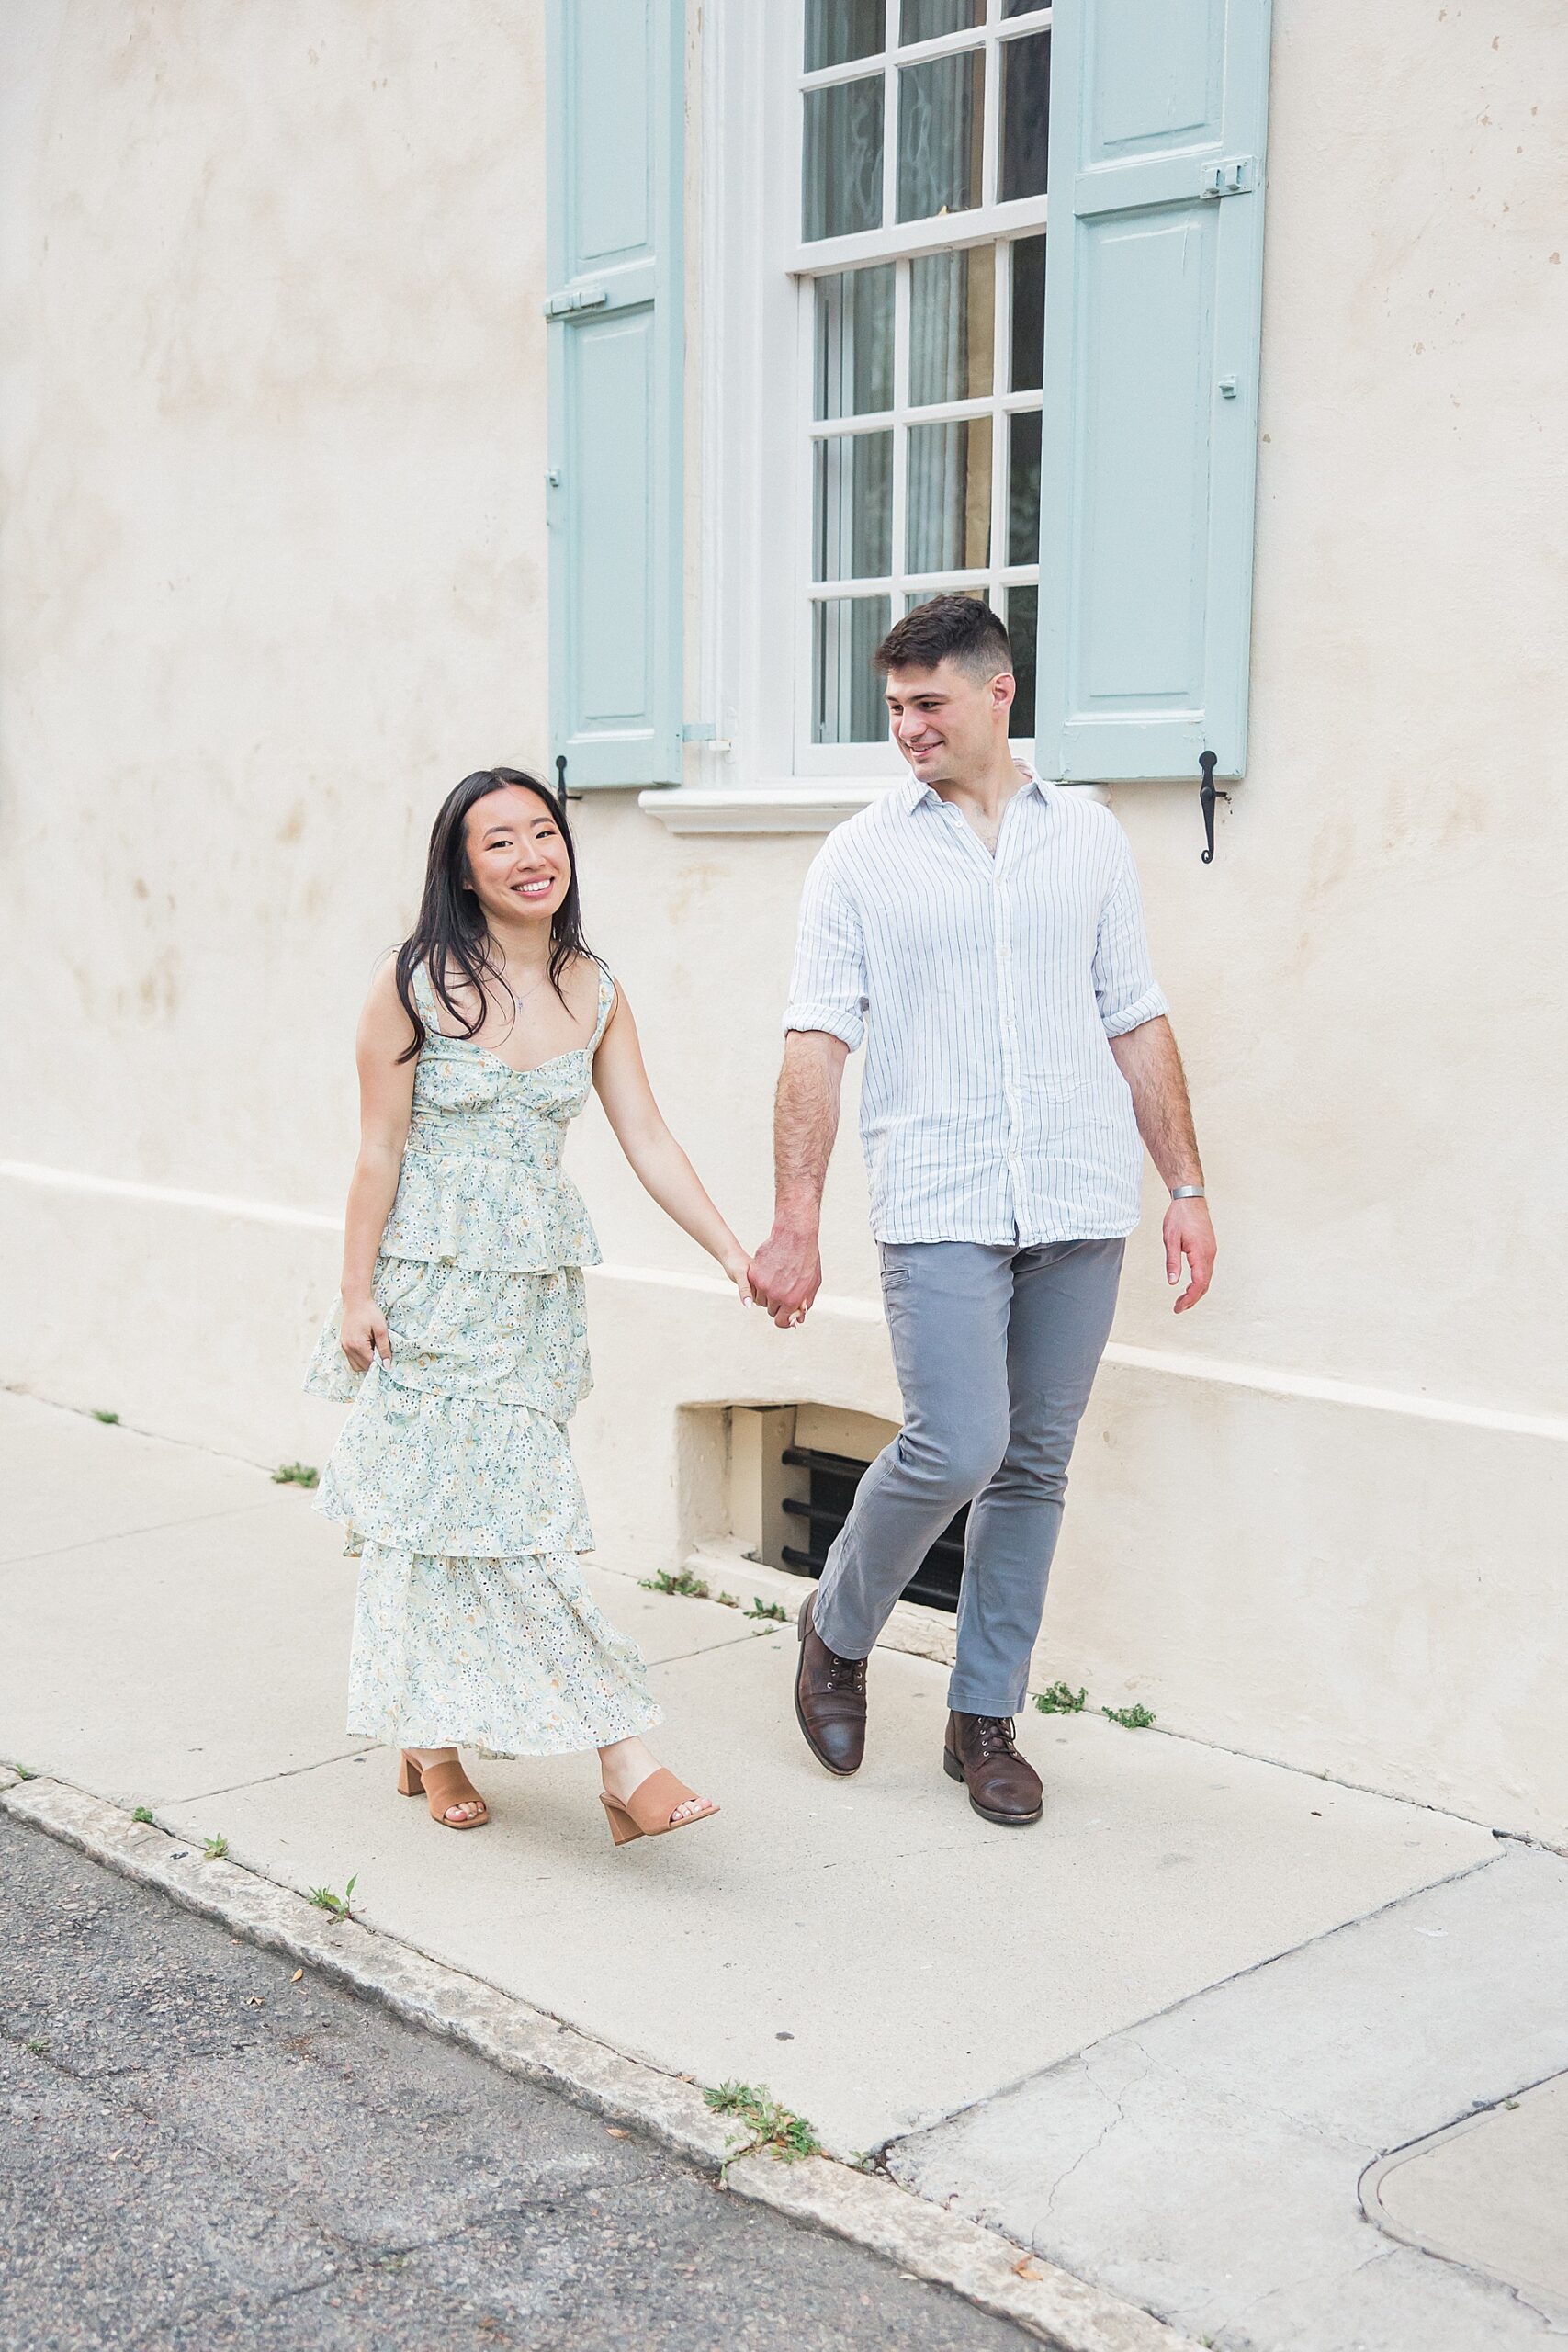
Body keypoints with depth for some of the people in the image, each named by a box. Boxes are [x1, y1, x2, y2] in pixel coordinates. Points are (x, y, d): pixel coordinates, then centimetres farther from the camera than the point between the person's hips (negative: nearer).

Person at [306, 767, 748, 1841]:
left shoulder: (595, 993, 5)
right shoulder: (416, 983, -8)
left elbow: (648, 1139, 4)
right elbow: (379, 1148, -6)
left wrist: (732, 1250, -4)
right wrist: (356, 1296, -7)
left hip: (540, 1285, 4)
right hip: (433, 1279, -4)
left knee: (508, 1507, 3)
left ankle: (434, 1741, 20)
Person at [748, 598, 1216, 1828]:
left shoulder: (1090, 839, 10)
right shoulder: (862, 857, 3)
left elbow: (1137, 1024, 13)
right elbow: (816, 1045, -1)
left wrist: (1188, 1186, 9)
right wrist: (795, 1222, -8)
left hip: (1079, 1206, 3)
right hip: (938, 1206, -3)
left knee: (1034, 1464, 7)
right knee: (955, 1448, -13)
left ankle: (986, 1716, 21)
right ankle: (838, 1631, 15)